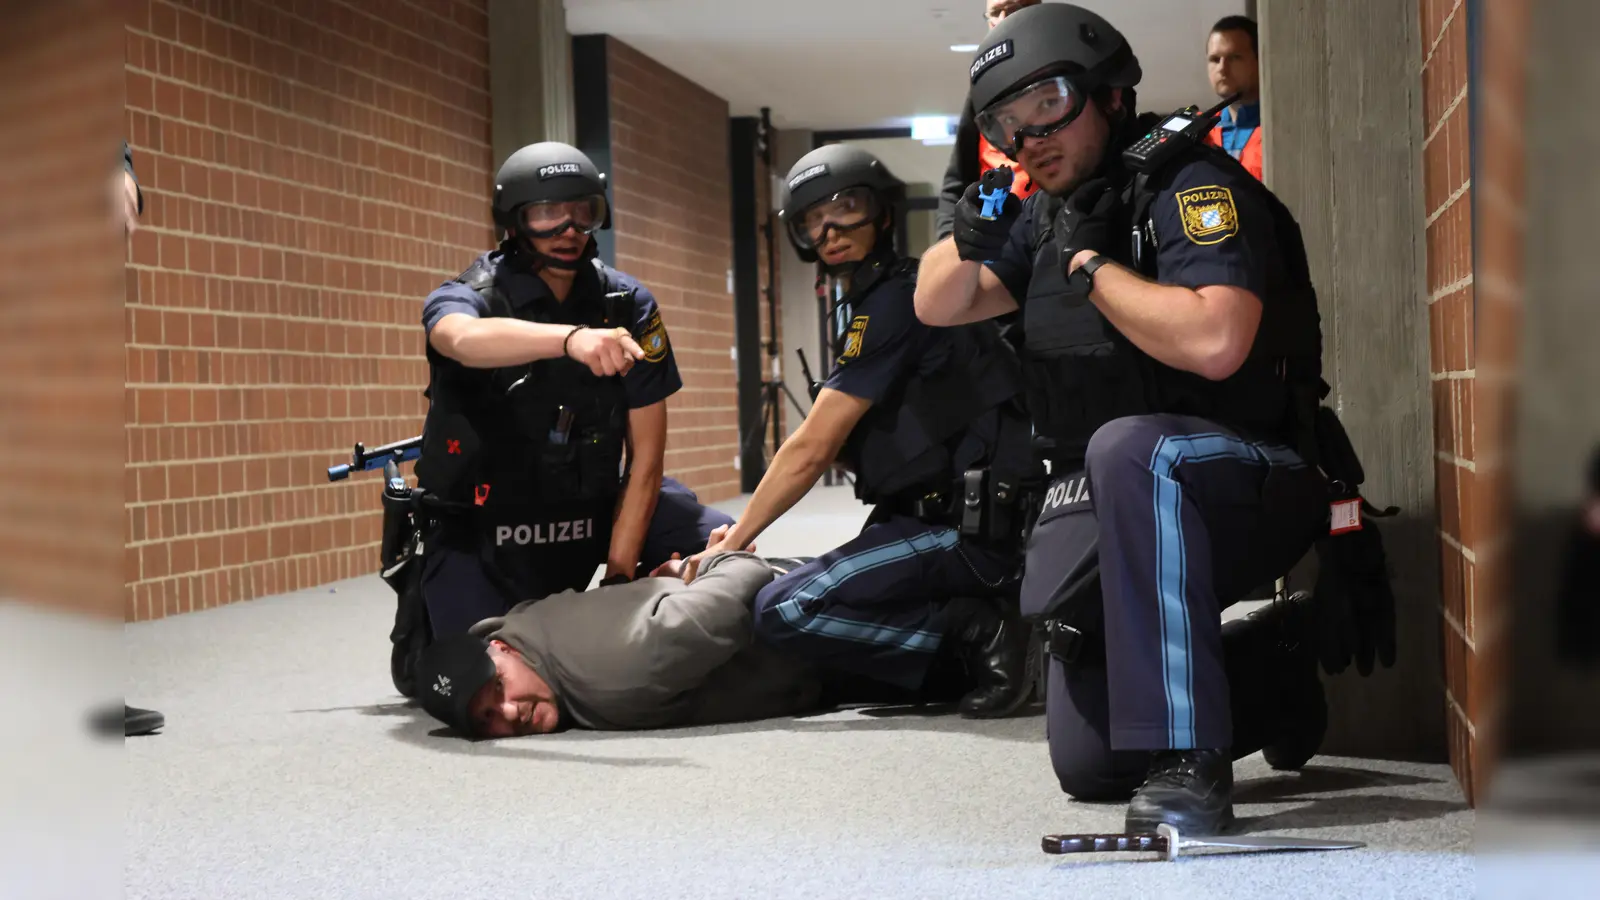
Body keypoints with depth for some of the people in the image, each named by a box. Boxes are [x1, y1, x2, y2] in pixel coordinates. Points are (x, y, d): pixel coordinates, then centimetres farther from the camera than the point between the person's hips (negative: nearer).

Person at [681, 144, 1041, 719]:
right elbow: (823, 450, 20)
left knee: (783, 612, -19)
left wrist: (730, 544, -4)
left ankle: (977, 631, -13)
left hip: (969, 528, -10)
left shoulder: (895, 303, -12)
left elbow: (810, 451, -12)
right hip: (941, 517, 10)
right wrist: (738, 536, 10)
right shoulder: (863, 309, 19)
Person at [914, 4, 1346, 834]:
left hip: (1250, 490, -8)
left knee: (1128, 450, -41)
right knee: (1088, 768, 5)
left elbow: (1213, 342, -30)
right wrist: (968, 240, -6)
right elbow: (937, 305, 15)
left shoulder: (1194, 185, -14)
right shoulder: (1047, 217, 11)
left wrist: (1092, 268, -18)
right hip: (1102, 514, 8)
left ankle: (1189, 759, -36)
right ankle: (1263, 685, 31)